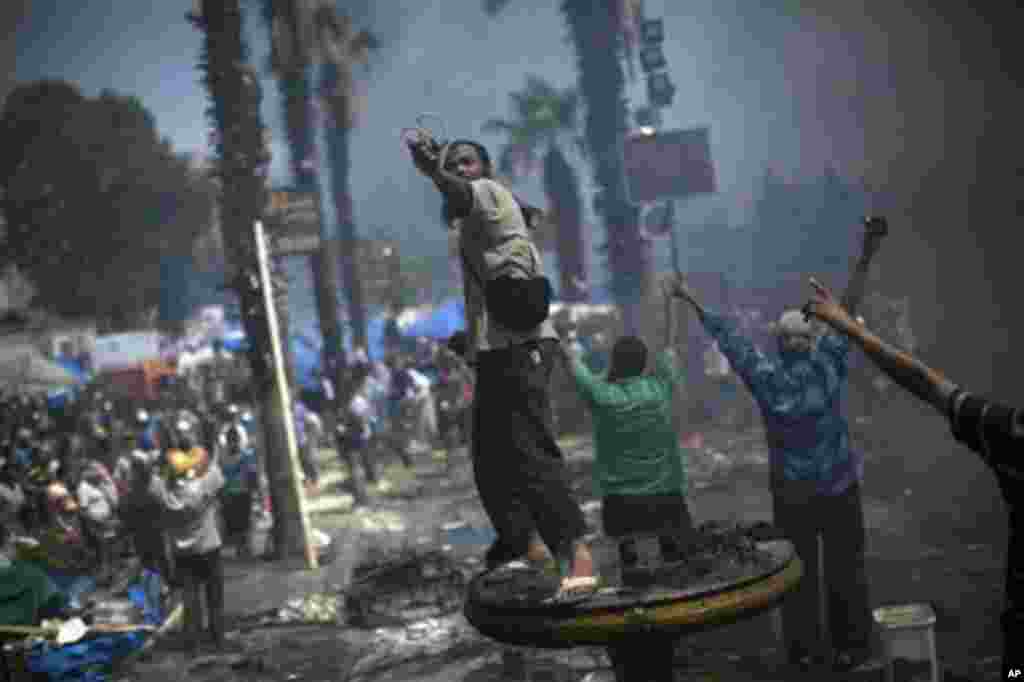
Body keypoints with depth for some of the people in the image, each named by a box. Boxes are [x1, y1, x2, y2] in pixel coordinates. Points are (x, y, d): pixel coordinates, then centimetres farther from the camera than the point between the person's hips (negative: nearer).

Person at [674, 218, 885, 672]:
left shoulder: (828, 362, -7)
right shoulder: (765, 376, -5)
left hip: (839, 486, -1)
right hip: (791, 493, 1)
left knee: (844, 568, 10)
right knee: (797, 572, 10)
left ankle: (852, 644, 19)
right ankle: (804, 647, 18)